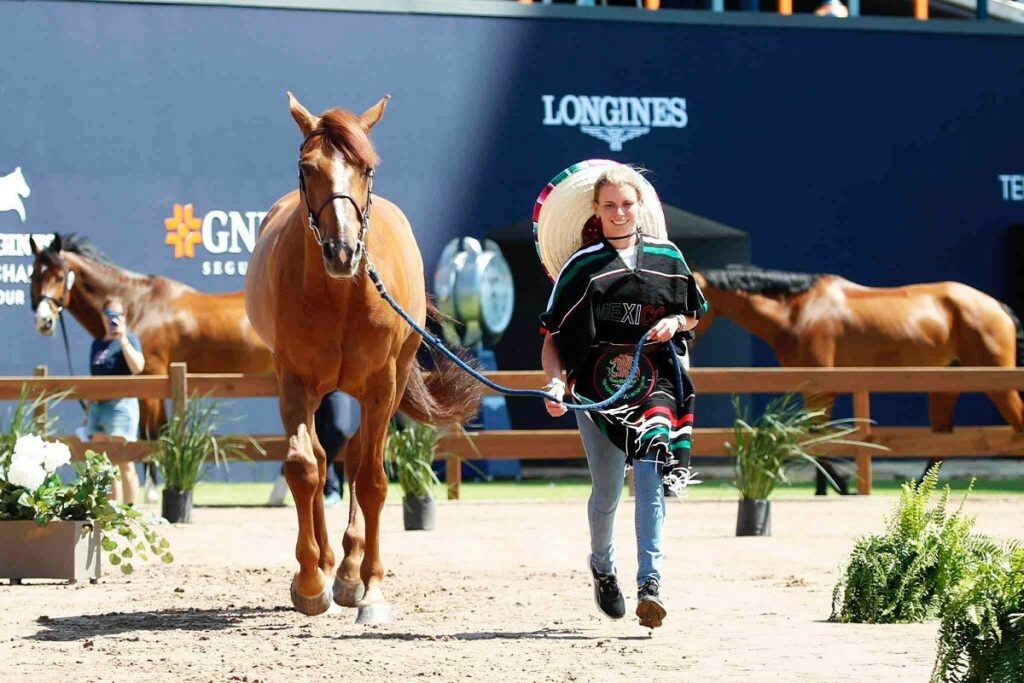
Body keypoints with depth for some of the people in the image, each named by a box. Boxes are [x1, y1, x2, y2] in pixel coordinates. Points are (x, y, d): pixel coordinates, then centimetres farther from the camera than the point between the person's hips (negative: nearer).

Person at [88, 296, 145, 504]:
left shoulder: (128, 340, -2)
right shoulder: (97, 343, 17)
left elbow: (137, 366, -20)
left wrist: (122, 338, -21)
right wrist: (88, 409, 19)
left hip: (121, 404, -7)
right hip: (98, 406, 7)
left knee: (124, 464, -8)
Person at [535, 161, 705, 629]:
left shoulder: (667, 259, 7)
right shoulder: (582, 266, 1)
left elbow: (694, 314, 19)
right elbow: (553, 336, 0)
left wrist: (674, 323, -4)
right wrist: (555, 382, -16)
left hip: (654, 380, 0)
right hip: (596, 384, 0)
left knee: (651, 475, -18)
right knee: (606, 489, 5)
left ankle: (650, 582, -22)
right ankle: (601, 564, 34)